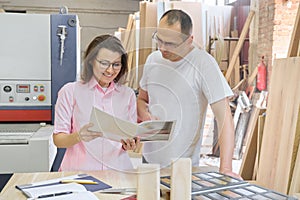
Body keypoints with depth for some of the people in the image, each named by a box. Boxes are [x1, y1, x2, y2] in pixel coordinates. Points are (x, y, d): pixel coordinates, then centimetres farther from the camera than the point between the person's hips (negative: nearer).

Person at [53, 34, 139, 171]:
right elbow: (58, 140, 1)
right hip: (79, 170, -2)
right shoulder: (70, 91, 2)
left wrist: (130, 144, -6)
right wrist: (79, 136, -18)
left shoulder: (128, 94, 12)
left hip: (118, 171, 3)